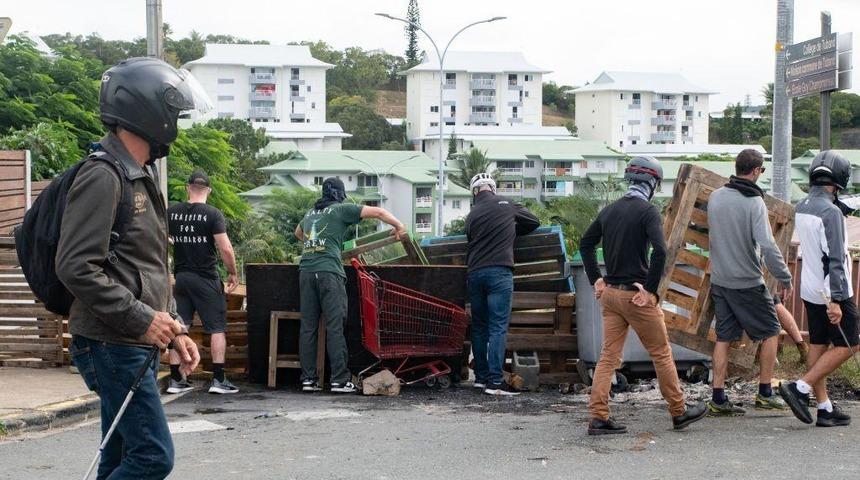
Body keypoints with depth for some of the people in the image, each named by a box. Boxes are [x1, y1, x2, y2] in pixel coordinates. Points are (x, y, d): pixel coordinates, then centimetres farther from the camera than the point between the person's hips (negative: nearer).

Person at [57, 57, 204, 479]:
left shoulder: (142, 177, 19)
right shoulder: (102, 177, -14)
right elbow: (76, 267, -22)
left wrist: (173, 330, 15)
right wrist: (141, 319, -21)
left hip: (135, 345, 10)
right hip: (111, 345, -10)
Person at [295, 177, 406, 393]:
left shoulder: (310, 213, 23)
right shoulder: (341, 210, 6)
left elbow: (298, 233, 44)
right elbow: (378, 212, 2)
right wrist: (398, 226, 15)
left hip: (306, 270, 6)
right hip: (329, 270, -6)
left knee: (307, 327, 6)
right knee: (334, 327, -5)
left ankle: (308, 379, 6)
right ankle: (339, 380, -7)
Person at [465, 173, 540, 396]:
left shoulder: (472, 214, 14)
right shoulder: (506, 204, 5)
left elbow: (470, 242, 17)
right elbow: (534, 222, 15)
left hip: (474, 273, 4)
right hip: (499, 271, -4)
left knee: (479, 327, 14)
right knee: (498, 327, -7)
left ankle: (481, 376, 19)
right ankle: (495, 381, -13)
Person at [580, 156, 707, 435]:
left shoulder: (609, 210, 10)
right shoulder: (647, 211, -12)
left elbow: (586, 244, 20)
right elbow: (659, 250, -25)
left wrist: (595, 279, 18)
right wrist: (650, 289, -17)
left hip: (610, 293, 6)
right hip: (637, 295, -6)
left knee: (608, 356, 7)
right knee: (661, 353, 8)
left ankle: (598, 418, 3)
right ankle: (679, 412, 19)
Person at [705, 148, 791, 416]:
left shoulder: (715, 197, 3)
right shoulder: (754, 203, -16)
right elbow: (767, 246, -21)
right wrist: (785, 279, -12)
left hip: (719, 281, 6)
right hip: (747, 282, -6)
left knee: (724, 338, 10)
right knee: (770, 332, 11)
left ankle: (718, 399, 7)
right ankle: (765, 394, 13)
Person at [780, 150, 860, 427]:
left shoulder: (802, 208, 5)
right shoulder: (830, 212, -21)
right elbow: (834, 259, -24)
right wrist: (834, 300, -26)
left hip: (810, 290, 8)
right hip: (832, 292, -8)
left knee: (818, 346, 10)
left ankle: (824, 408, 15)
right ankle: (801, 388, -6)